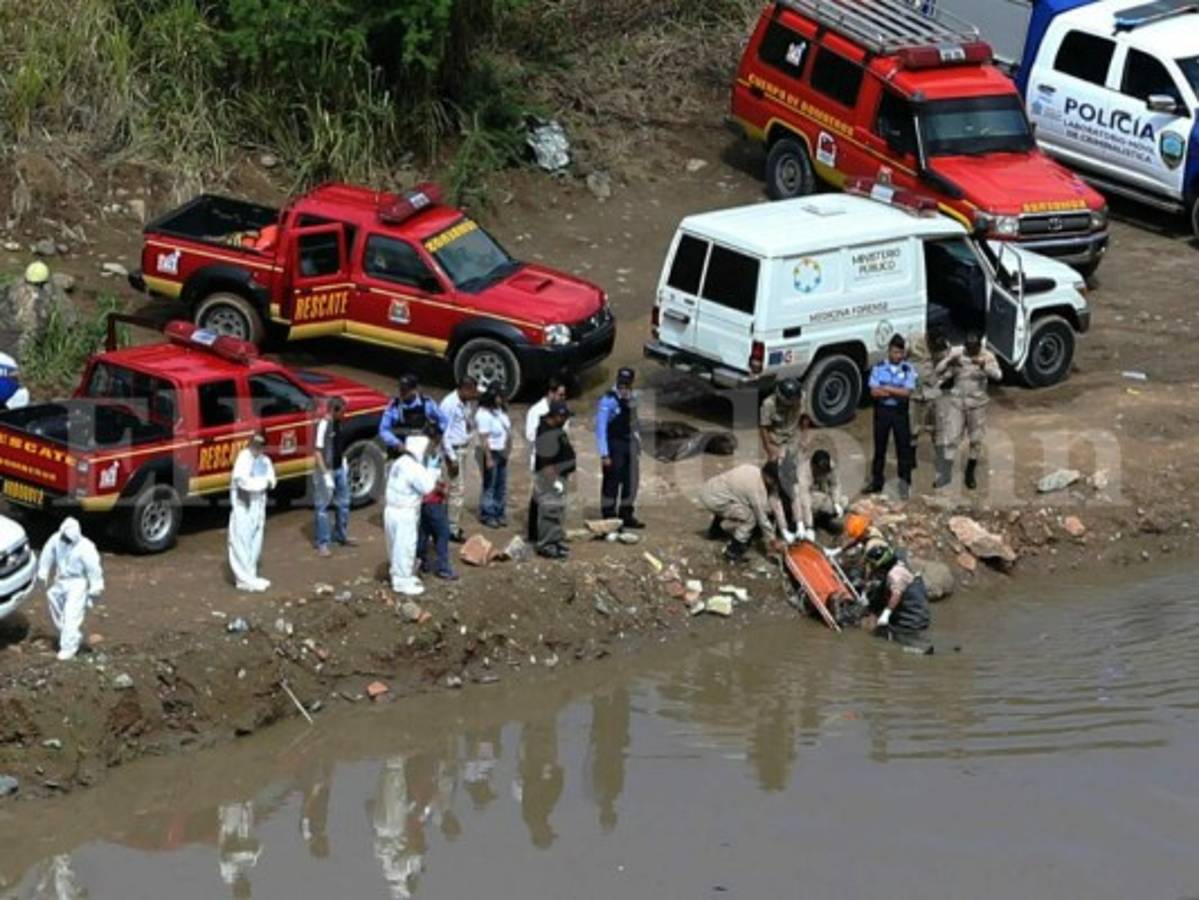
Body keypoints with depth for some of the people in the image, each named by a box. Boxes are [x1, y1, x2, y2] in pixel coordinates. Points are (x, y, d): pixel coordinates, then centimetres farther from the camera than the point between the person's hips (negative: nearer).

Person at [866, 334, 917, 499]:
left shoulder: (908, 369, -3)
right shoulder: (879, 368, -1)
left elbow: (907, 392, -12)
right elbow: (874, 391, -8)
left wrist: (886, 389, -15)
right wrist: (897, 392, -15)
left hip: (900, 411, -1)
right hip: (882, 410, 1)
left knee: (903, 447, 0)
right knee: (879, 447, 10)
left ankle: (905, 484, 5)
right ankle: (876, 481, 22)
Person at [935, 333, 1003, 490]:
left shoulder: (987, 356, -9)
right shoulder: (956, 353, -4)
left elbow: (998, 375, -24)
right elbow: (940, 371, -4)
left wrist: (984, 365, -43)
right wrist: (949, 361, -25)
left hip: (977, 403, 0)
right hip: (957, 401, 0)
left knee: (976, 440, 8)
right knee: (951, 438, -6)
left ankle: (971, 474, 27)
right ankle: (944, 474, -5)